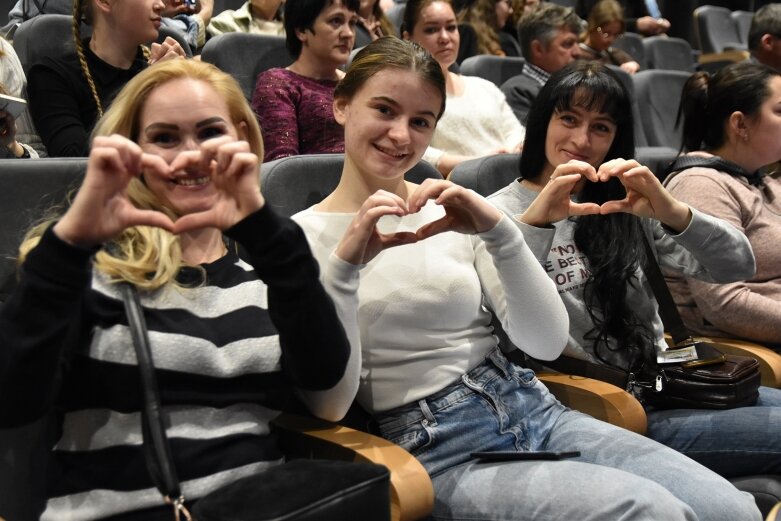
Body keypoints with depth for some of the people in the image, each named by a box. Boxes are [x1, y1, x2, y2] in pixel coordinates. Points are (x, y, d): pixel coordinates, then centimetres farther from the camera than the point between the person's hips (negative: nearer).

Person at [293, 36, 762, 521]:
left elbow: (548, 343, -1)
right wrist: (344, 263, -22)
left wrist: (499, 231, -15)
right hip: (439, 449, -4)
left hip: (536, 409, 4)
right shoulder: (304, 235, -1)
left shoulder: (453, 211, 8)